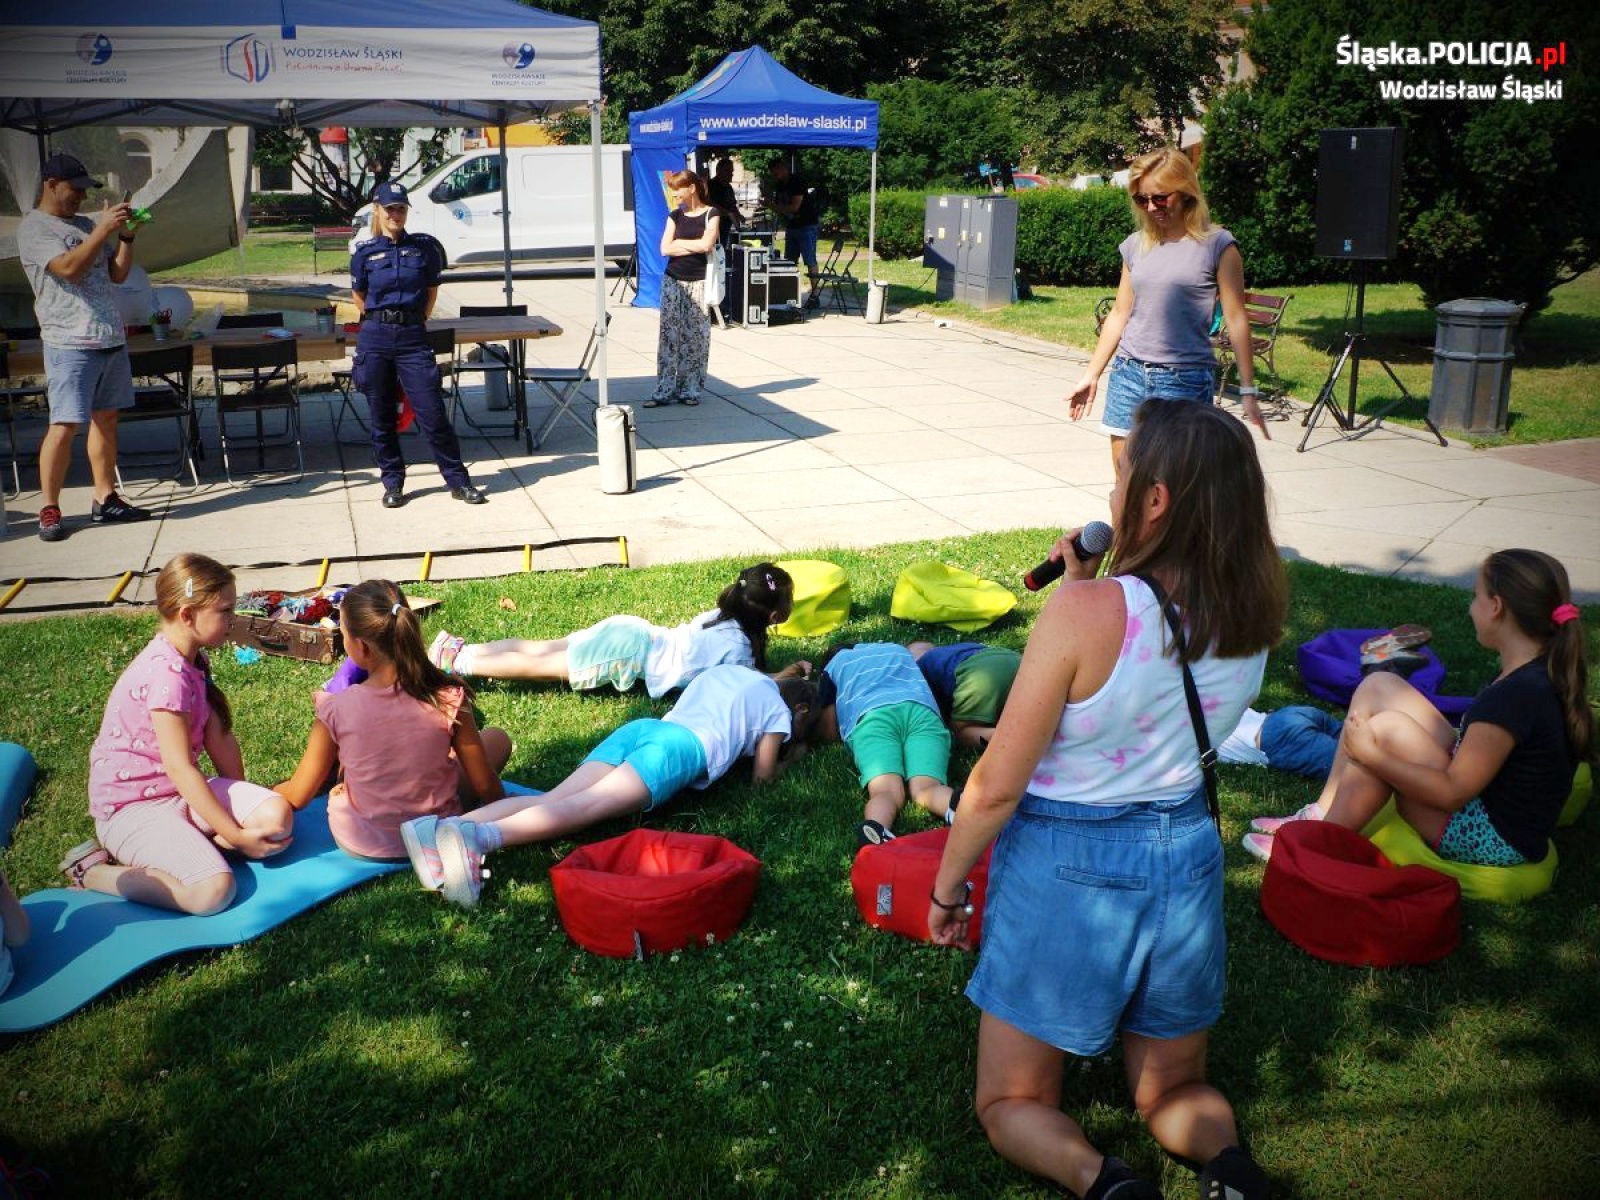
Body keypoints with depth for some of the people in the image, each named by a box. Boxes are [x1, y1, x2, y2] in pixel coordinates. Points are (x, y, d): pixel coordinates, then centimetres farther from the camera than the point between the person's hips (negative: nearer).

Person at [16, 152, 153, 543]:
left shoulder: (86, 225, 17)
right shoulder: (34, 228, -5)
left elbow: (118, 274, 16)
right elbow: (70, 268, -19)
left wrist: (126, 235, 2)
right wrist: (104, 229, -18)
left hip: (111, 338, 7)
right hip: (70, 343, -7)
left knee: (106, 418, 10)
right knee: (65, 425, -9)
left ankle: (106, 499, 17)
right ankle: (49, 509, -2)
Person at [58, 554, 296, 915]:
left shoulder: (194, 662, 10)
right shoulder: (167, 673, -22)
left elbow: (217, 737, 8)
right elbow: (179, 768, -23)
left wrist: (241, 801, 3)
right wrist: (236, 835, -22)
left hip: (181, 793, 8)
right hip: (132, 808, -8)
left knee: (277, 817, -17)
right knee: (213, 891, -30)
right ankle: (90, 871, -9)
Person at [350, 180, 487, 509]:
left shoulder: (424, 246, 3)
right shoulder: (365, 252, 3)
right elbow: (358, 296, 17)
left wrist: (416, 320, 11)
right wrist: (381, 319, 13)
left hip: (413, 337, -1)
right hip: (375, 338, 1)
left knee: (433, 413, -4)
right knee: (382, 417, 6)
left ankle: (458, 481, 3)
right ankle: (392, 482, 19)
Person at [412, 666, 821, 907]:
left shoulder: (724, 670, 39)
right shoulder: (778, 710, 22)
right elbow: (761, 777, 19)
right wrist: (787, 757, 38)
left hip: (641, 726, 6)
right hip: (684, 747, -6)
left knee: (553, 799, -12)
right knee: (584, 808, -26)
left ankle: (440, 829, -34)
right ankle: (478, 837, -51)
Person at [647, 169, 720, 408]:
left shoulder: (710, 214, 0)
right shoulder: (675, 216, 10)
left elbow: (707, 245, -15)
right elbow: (665, 249, -1)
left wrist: (679, 242, -3)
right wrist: (695, 246, -8)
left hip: (698, 283, -3)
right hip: (673, 281, 3)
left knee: (695, 337, -1)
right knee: (669, 335, -1)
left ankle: (689, 390, 7)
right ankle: (664, 391, 0)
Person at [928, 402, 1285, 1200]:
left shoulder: (1088, 612, -25)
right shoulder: (1253, 618, -8)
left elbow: (997, 784, -19)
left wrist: (945, 888, -3)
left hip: (1066, 867, -5)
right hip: (1188, 860, 5)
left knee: (1013, 1101, 17)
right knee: (1172, 1092, 26)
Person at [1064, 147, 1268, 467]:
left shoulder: (1216, 245, -3)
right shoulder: (1136, 245, 9)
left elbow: (1235, 320, -5)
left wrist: (1248, 391, -7)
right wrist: (1091, 375, 16)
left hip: (1186, 380, -4)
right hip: (1128, 372, 4)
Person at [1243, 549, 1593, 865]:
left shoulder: (1514, 695, -28)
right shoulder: (1546, 670, 2)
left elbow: (1452, 793, -25)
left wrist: (1370, 754, -18)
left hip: (1493, 841, -10)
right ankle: (1321, 815, 4)